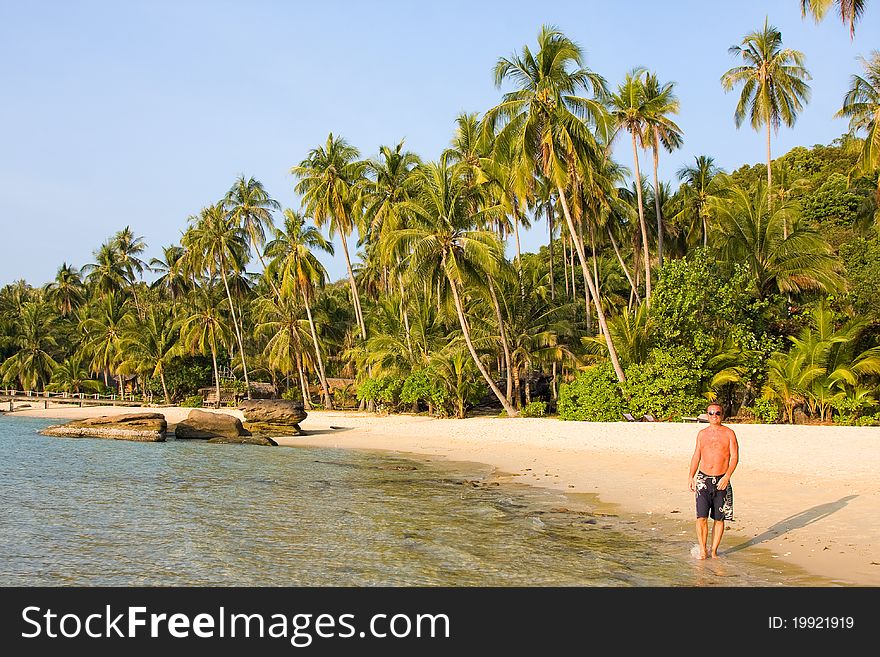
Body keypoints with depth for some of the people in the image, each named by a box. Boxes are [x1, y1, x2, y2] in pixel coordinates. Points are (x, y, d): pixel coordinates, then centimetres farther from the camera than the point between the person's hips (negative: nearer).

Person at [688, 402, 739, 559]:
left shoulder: (729, 433, 0)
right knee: (701, 516, -7)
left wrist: (727, 476, -17)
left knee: (719, 518, 4)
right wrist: (691, 477, 6)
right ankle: (702, 550, 4)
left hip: (721, 481, -1)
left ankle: (714, 550, 15)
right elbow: (696, 457, 15)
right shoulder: (702, 434, 9)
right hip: (703, 479, 1)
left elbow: (734, 457, -4)